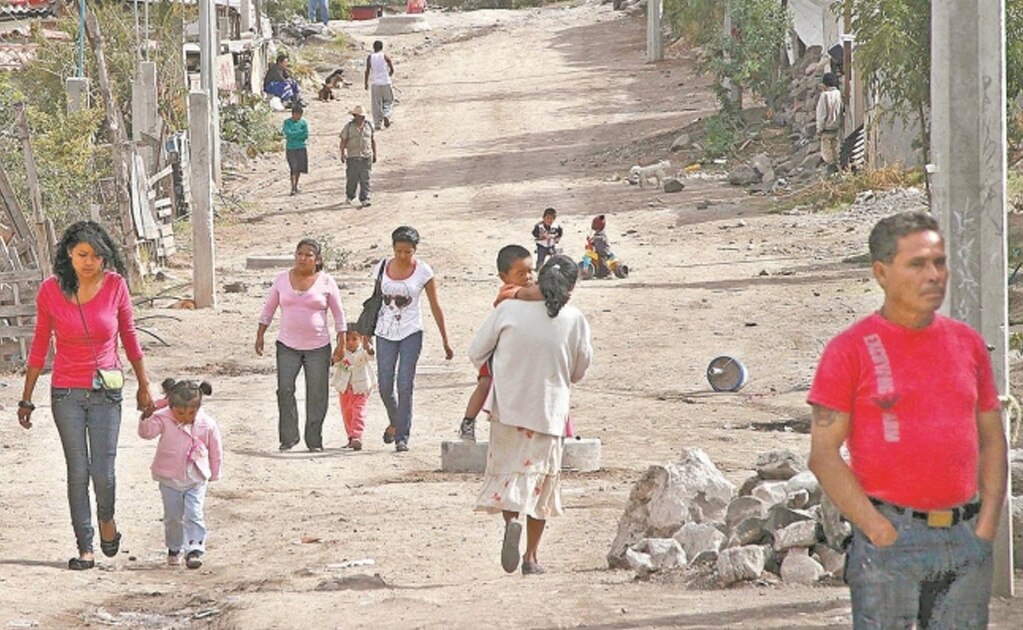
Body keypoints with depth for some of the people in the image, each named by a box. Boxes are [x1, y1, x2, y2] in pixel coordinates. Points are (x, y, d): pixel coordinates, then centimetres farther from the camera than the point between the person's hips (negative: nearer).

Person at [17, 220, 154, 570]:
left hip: (106, 390, 0)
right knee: (78, 472, 2)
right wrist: (26, 399, 4)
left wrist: (144, 385, 10)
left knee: (103, 471, -4)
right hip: (66, 393, 0)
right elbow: (39, 347, 1)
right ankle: (85, 548, 12)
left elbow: (130, 338, 6)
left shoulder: (115, 286, -7)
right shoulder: (50, 291, -8)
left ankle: (107, 518, 28)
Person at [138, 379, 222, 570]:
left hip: (196, 480, -1)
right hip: (170, 479, 1)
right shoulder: (163, 420, -14)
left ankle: (194, 550, -7)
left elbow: (216, 451, 1)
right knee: (173, 516, 9)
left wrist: (214, 474, 9)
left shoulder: (207, 425, -12)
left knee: (194, 515, -9)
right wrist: (147, 416, -40)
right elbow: (146, 432, -25)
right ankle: (174, 549, 27)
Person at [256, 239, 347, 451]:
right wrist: (260, 336, 8)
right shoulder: (282, 279, 4)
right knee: (285, 389, -9)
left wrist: (341, 344, 1)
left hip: (318, 347, -1)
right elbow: (268, 310, 12)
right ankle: (288, 438, 0)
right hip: (288, 346, 1)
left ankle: (314, 441, 10)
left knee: (317, 395, 1)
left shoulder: (326, 282, -1)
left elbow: (339, 314, 5)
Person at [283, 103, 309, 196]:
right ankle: (293, 188, -10)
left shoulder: (303, 122, 5)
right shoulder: (287, 122, -2)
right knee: (293, 168, -11)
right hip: (290, 149, -3)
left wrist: (293, 136, -9)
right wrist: (300, 132, -11)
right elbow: (288, 133, -15)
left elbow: (306, 136, -2)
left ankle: (296, 186, 22)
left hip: (301, 148, 3)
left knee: (299, 168, 7)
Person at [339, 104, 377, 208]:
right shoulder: (349, 127, 0)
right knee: (352, 178, 1)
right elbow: (343, 141, 1)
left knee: (365, 179, -3)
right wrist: (342, 154, -7)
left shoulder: (369, 126, 8)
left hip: (367, 157, 2)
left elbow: (373, 140, 15)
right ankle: (349, 196, 23)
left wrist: (374, 154, 15)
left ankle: (364, 199, -3)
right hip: (353, 156, -2)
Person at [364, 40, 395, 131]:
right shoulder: (385, 57, -1)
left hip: (374, 83, 1)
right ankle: (386, 115, -11)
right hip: (385, 82, -1)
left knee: (376, 104, 5)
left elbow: (367, 71, -5)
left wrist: (366, 83, 2)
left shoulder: (370, 58, 0)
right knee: (388, 101, 14)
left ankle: (377, 123, 2)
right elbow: (392, 70, 2)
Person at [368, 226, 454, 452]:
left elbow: (435, 306, 0)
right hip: (386, 332, 3)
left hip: (411, 332, -3)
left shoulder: (423, 272, -4)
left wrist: (445, 341, 1)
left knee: (405, 385, -10)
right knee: (385, 385, 2)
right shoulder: (382, 268, 3)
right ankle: (395, 422, 30)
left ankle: (402, 437, -6)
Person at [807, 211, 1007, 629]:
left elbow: (992, 439, 17)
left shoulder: (968, 343, 12)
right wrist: (880, 531, -12)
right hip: (890, 537, -5)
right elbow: (823, 453, -6)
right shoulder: (851, 350, -3)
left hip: (966, 539, 5)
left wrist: (987, 524, 4)